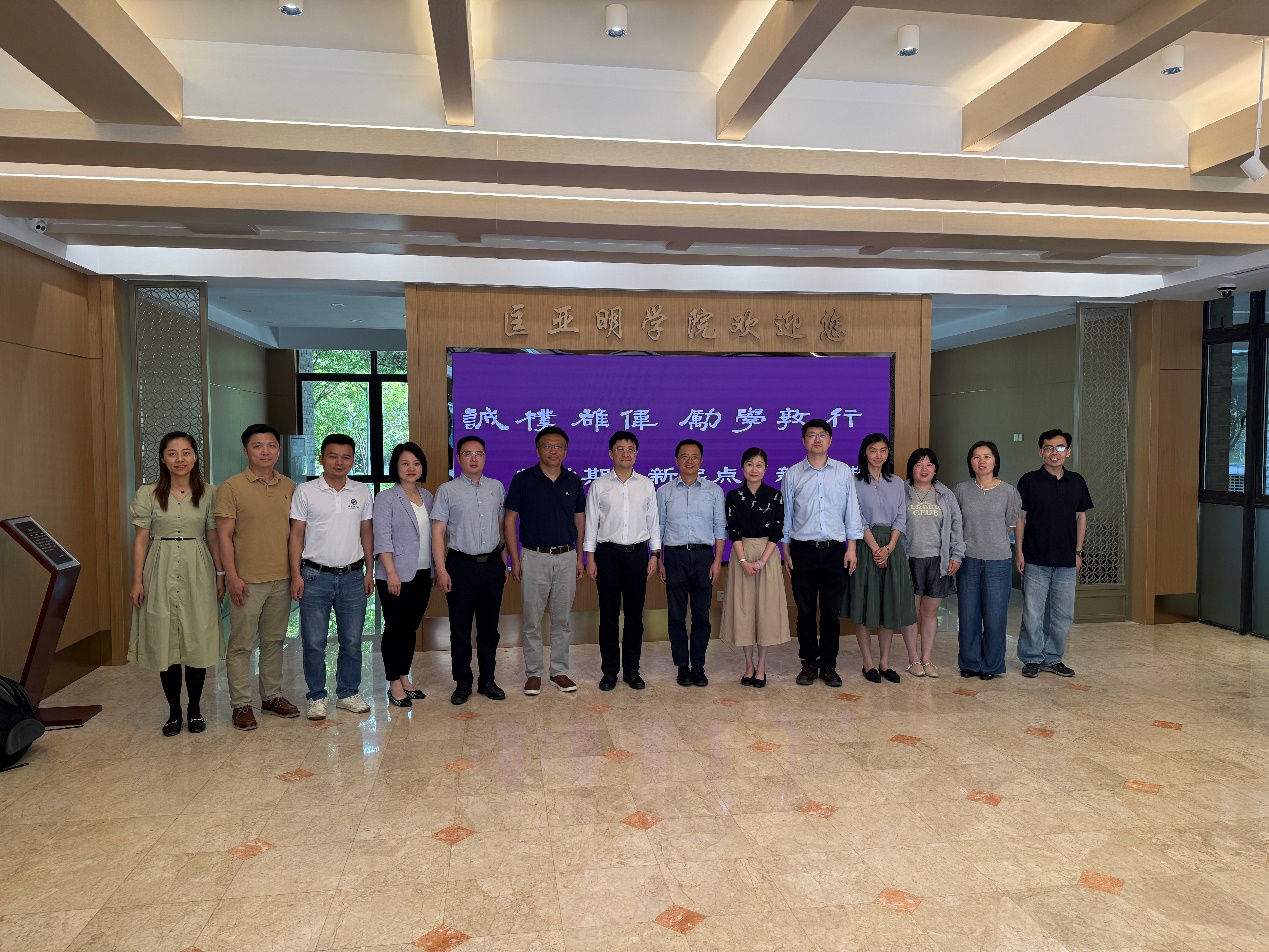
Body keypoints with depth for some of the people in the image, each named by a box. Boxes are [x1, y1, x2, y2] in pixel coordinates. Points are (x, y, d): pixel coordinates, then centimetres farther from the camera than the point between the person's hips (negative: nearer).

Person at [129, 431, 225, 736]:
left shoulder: (208, 493, 3)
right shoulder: (148, 494, 0)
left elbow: (213, 538, 7)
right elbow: (141, 540, 2)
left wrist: (220, 575, 6)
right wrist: (137, 581, -2)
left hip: (198, 573, 1)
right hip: (162, 572, 0)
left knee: (198, 641, 3)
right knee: (165, 642, 4)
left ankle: (194, 708, 19)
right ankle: (174, 710, 19)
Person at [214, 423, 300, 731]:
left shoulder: (289, 487, 7)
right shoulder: (231, 487, -6)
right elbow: (224, 535, -8)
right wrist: (232, 576, -14)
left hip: (281, 578, 5)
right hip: (247, 580, -4)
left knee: (274, 640, 14)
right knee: (241, 644, 2)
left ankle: (272, 696, 26)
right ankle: (241, 705, 12)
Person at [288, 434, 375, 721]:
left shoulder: (362, 492, 7)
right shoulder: (305, 491, -2)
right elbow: (296, 534, -1)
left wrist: (369, 570, 9)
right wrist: (296, 574, -7)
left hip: (353, 577, 3)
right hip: (315, 577, -2)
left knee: (352, 640, 9)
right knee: (314, 643, 2)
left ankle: (348, 693, 23)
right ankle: (316, 697, 17)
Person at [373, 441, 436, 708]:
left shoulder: (427, 497, 11)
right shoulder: (386, 499, -7)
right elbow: (382, 539, -13)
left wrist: (434, 570, 14)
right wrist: (391, 572, -19)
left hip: (422, 574, 6)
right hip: (396, 576, -6)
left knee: (411, 627, 13)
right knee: (395, 628, 2)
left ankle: (404, 679, 24)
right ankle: (394, 685, 11)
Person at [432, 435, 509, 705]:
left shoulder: (496, 487, 9)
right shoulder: (447, 490, -2)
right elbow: (438, 531, -4)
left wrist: (503, 562, 11)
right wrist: (441, 569, -11)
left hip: (492, 564, 3)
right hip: (461, 565, -3)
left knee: (489, 627, 10)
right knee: (460, 627, 5)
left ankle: (487, 680, 22)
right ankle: (462, 683, 17)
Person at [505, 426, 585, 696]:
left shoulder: (574, 481, 6)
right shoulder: (523, 479, -3)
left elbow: (580, 521, 12)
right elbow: (509, 520, -2)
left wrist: (579, 558, 7)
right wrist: (515, 559, -6)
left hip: (566, 557, 3)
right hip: (534, 557, -2)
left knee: (563, 619, 9)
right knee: (532, 620, 4)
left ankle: (559, 671, 21)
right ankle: (533, 673, 16)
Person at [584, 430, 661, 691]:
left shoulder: (646, 485, 6)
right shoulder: (599, 485, 2)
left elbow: (653, 521, 8)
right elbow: (591, 522, 3)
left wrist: (655, 554, 3)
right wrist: (590, 557, -2)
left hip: (637, 553, 1)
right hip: (608, 554, -1)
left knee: (635, 614, 7)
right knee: (608, 615, 3)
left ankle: (632, 670, 17)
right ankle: (609, 671, 14)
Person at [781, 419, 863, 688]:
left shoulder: (844, 472, 6)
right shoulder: (792, 474, 6)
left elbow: (852, 511, 7)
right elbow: (785, 514, 8)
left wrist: (851, 548, 0)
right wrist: (785, 550, 4)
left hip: (835, 550, 0)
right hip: (803, 550, 0)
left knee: (831, 612, 5)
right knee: (805, 612, 5)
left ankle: (828, 665, 16)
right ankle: (809, 663, 17)